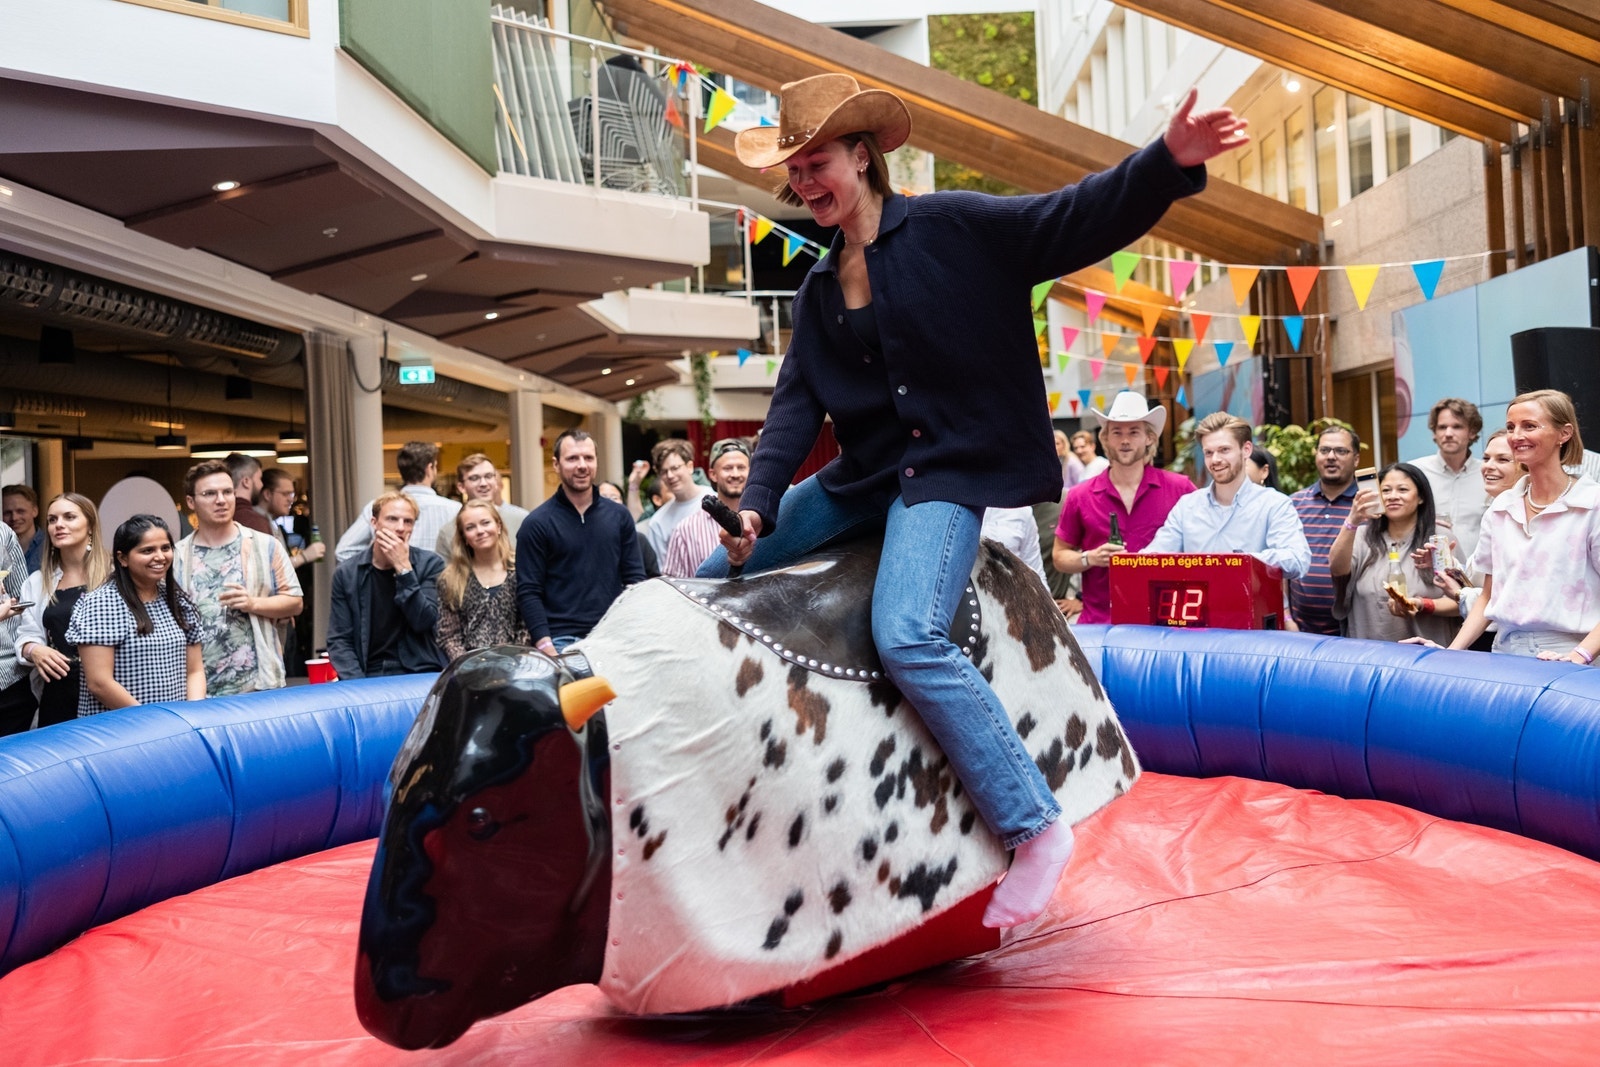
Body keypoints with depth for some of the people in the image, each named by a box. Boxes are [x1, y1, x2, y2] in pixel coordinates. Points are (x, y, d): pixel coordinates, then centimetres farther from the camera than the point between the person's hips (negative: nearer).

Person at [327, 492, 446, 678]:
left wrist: (403, 568, -12)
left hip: (419, 675, -1)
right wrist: (358, 685, -12)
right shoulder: (347, 574, 5)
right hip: (368, 678, 1)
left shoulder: (429, 564, 3)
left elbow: (424, 622, -8)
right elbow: (339, 640, 3)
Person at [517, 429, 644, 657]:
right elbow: (529, 593, -3)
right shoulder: (537, 524, 0)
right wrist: (546, 647, -13)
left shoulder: (619, 516, 9)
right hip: (562, 641, -3)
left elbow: (635, 579, 10)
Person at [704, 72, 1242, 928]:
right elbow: (795, 405, 8)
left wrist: (1170, 160, -26)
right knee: (718, 578, 8)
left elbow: (1077, 219, -10)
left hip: (950, 466, -8)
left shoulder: (951, 229, -4)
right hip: (863, 473, 8)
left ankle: (1034, 824, -15)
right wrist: (756, 506, -5)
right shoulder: (818, 291, 13)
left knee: (906, 637, -31)